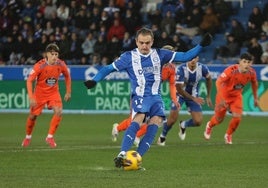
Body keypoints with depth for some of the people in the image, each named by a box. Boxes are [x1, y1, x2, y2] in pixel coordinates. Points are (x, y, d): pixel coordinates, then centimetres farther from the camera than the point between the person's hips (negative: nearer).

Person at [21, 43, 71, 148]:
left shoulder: (61, 64, -13)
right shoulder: (40, 65, -23)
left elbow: (67, 76, 8)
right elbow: (29, 81, -19)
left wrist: (68, 92, 6)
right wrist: (31, 98, -27)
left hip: (54, 93, 2)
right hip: (39, 93, -2)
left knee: (58, 112, -21)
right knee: (33, 116, 5)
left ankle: (50, 137, -8)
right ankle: (28, 137, 32)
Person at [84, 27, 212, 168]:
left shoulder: (160, 55, 7)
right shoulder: (129, 57, 1)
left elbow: (184, 56, 8)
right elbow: (109, 69, 7)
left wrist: (201, 45, -1)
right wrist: (94, 81, -7)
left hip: (155, 97, 3)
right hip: (139, 97, -3)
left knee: (156, 121, -21)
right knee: (138, 119, -29)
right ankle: (122, 154, -38)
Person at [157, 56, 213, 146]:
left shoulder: (202, 68, -18)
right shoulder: (181, 69, -29)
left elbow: (208, 79, 5)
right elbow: (179, 89, -25)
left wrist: (208, 97, 8)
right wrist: (194, 99, -26)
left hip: (194, 96, 3)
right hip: (180, 94, -3)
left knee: (198, 121, -8)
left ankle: (183, 125, 26)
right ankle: (162, 136, 11)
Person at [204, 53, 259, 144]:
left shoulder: (251, 72, -16)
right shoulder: (231, 70, -32)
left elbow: (254, 83, 6)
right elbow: (219, 82, -33)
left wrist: (255, 98, 14)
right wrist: (221, 98, -40)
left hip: (237, 96, 3)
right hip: (224, 94, -3)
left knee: (237, 117, -14)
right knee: (219, 119, 7)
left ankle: (228, 135, 16)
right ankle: (209, 126, 46)